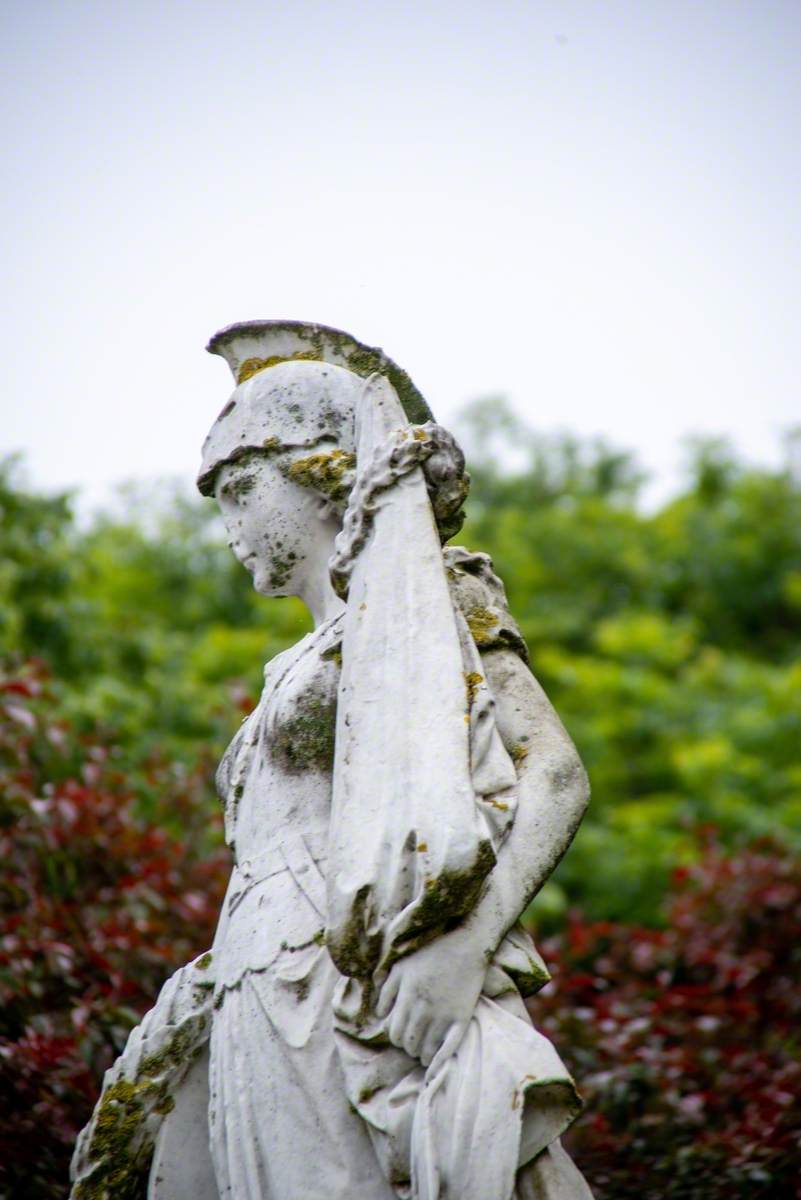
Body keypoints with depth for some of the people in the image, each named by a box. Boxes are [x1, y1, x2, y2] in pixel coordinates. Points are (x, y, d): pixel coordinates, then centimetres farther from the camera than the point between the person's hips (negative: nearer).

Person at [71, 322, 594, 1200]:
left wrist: (468, 938, -25)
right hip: (263, 1047, 7)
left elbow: (555, 773, -10)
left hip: (365, 1024, -7)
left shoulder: (435, 601, 3)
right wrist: (149, 1058, 21)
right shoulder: (303, 667, 26)